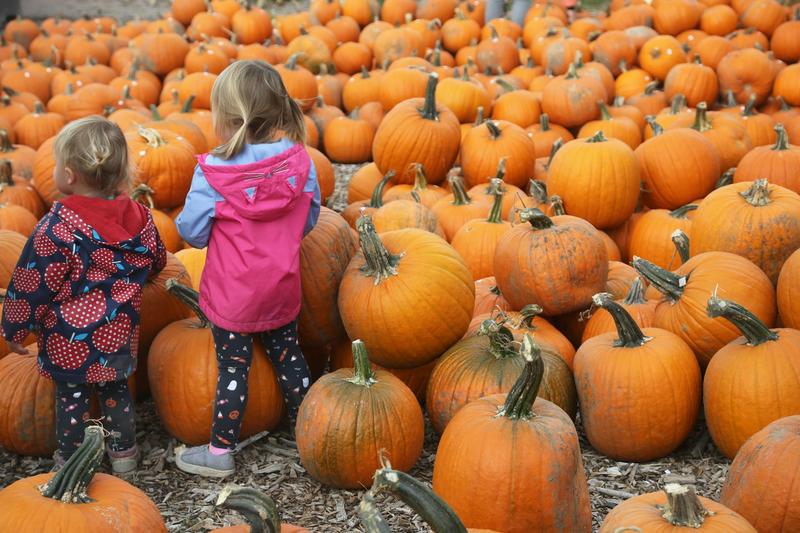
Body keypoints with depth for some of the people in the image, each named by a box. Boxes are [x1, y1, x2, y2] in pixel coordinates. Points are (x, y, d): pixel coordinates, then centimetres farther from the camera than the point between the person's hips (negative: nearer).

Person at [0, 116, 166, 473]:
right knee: (115, 388, 23)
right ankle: (123, 451, 35)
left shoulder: (58, 227, -23)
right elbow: (155, 262, 11)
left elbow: (32, 283, -16)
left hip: (71, 338, -5)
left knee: (71, 395, 13)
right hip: (118, 331, 5)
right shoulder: (137, 215, -7)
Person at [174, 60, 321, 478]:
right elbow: (309, 220, 3)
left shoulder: (213, 172, -20)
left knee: (232, 368, 7)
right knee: (288, 355, 20)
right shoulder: (299, 160, -9)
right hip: (281, 287, 4)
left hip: (232, 294, -4)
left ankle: (219, 452, 20)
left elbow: (191, 231, -12)